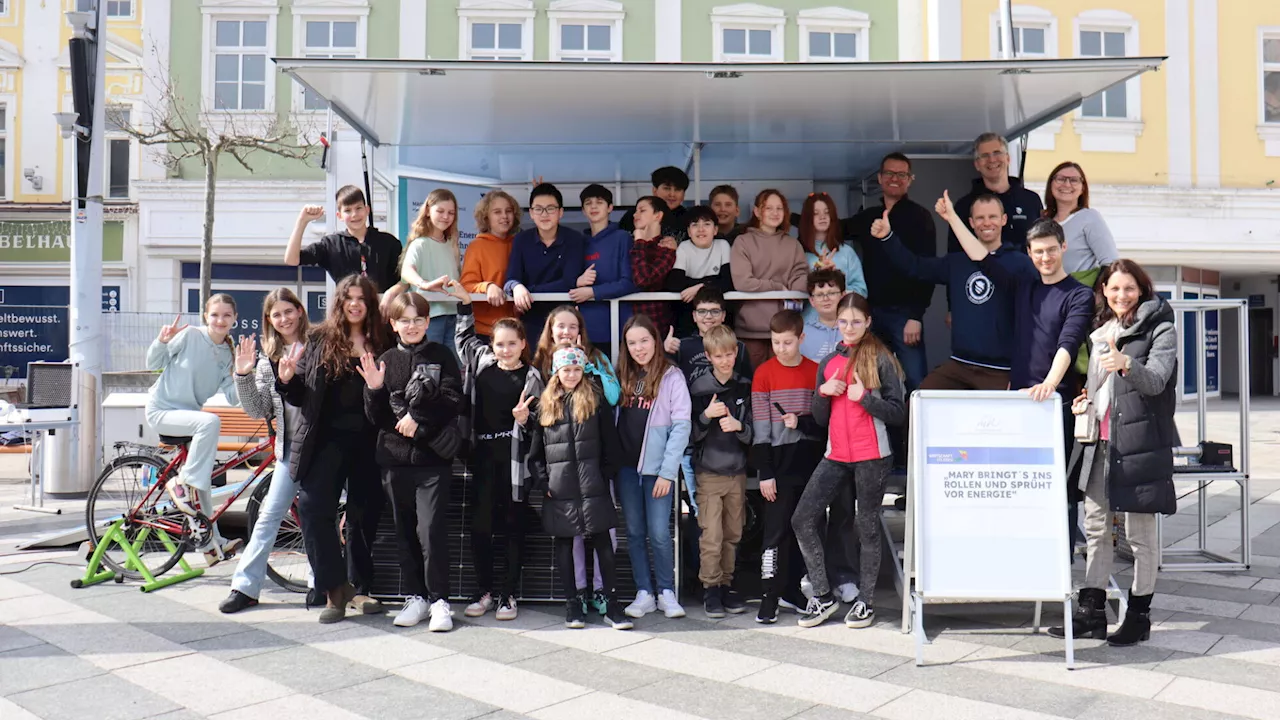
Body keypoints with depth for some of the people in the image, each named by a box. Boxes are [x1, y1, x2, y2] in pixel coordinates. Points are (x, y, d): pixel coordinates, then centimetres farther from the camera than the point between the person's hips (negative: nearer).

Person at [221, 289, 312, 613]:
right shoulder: (267, 361, 9)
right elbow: (257, 410, 4)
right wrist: (243, 376, -9)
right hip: (291, 447, 3)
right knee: (269, 515, 1)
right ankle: (245, 586, 6)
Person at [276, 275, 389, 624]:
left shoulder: (382, 345, 5)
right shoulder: (319, 341, 8)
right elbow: (300, 396, 9)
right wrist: (286, 380, -11)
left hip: (368, 441, 0)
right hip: (327, 439, 0)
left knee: (364, 513, 7)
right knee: (313, 506, -13)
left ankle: (358, 589, 22)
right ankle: (335, 588, -1)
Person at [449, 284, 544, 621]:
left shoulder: (530, 377, 1)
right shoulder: (480, 361, 9)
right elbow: (465, 335, 29)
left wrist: (524, 418, -18)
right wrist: (464, 303, 23)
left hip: (514, 457, -3)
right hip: (484, 455, 3)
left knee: (513, 526, 4)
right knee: (479, 525, 3)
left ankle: (508, 594, 12)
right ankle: (484, 591, 16)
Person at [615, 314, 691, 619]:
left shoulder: (672, 376, -4)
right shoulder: (623, 376, 10)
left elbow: (681, 427, -8)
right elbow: (610, 418, 9)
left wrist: (667, 472, -12)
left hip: (656, 467, -4)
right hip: (626, 465, 5)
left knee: (659, 533, -5)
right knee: (634, 532, 8)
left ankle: (666, 592, 10)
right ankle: (644, 593, 16)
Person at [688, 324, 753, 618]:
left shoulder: (745, 388, 5)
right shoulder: (698, 389, -2)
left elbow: (753, 433, 6)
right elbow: (691, 434, -1)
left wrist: (739, 426, -14)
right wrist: (706, 416, -18)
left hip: (737, 472, 3)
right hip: (708, 472, -3)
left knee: (733, 535, 8)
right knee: (711, 536, -6)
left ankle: (726, 585, 19)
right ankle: (711, 588, 5)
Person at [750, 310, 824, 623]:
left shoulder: (815, 371, 4)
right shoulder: (764, 373, -3)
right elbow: (761, 429, -5)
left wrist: (801, 421, -13)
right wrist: (765, 473, -8)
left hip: (809, 463, 3)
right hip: (780, 465, -3)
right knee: (776, 530, -3)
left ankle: (791, 590, 21)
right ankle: (770, 595, 2)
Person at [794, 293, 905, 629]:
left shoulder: (881, 359, -2)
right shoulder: (829, 362, 13)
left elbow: (898, 413, -6)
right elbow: (820, 419, 14)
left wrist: (864, 397, -18)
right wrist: (823, 392, -4)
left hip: (871, 456, -5)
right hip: (836, 455, 5)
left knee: (867, 526, 4)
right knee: (802, 519, -4)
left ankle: (866, 601, 16)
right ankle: (823, 595, 8)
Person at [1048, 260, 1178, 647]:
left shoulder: (1161, 329, -4)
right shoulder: (1101, 331, 15)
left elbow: (1155, 380, -20)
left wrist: (1127, 364, -38)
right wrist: (1089, 403, 8)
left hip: (1141, 442, -7)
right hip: (1101, 441, 7)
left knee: (1141, 532, 0)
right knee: (1095, 527, 10)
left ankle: (1139, 615, 12)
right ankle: (1092, 612, 18)